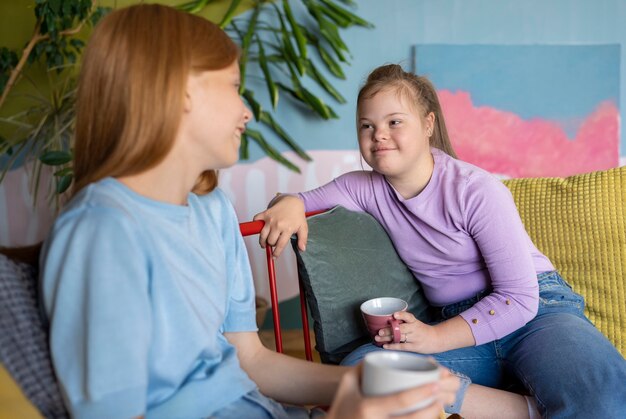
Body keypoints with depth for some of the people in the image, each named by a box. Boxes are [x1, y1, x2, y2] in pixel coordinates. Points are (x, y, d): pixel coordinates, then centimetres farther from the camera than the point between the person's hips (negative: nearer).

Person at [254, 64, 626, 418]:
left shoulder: (478, 191, -11)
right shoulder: (366, 188, 4)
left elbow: (519, 298, -12)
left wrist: (435, 337, -19)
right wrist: (290, 204, -17)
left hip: (536, 311, -5)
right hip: (462, 330, 6)